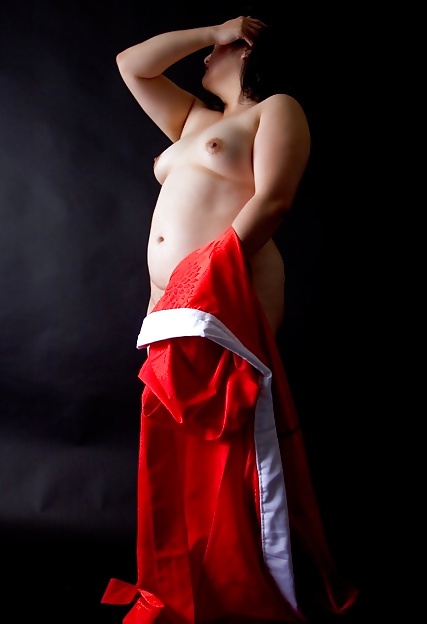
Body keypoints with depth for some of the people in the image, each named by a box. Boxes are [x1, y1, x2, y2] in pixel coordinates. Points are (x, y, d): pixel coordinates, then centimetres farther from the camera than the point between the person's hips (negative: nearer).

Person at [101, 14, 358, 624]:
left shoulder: (276, 108, 7)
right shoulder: (194, 118, 28)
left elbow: (272, 200, -8)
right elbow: (131, 64, 29)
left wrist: (215, 268, -19)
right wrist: (212, 29, 24)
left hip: (225, 305, -7)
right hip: (173, 310, 7)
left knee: (229, 457, -4)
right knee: (180, 462, 9)